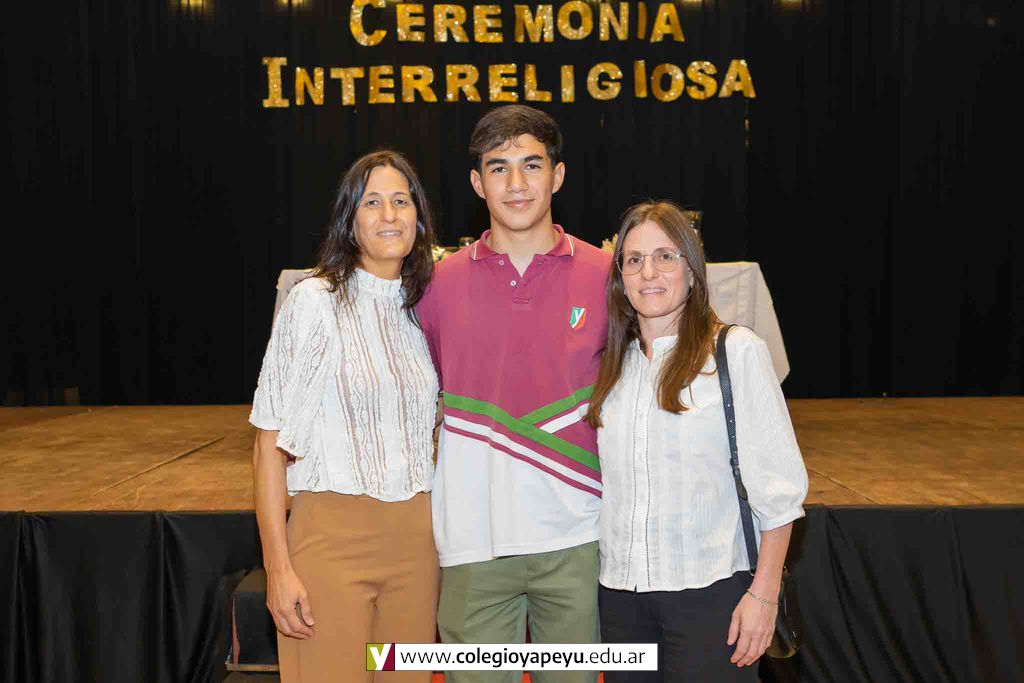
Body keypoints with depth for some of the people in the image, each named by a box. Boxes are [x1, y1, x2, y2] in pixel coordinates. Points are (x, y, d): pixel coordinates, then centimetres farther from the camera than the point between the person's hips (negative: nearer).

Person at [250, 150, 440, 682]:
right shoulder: (316, 301, -7)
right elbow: (270, 442, -8)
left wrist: (442, 540, 11)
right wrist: (278, 568, -12)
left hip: (417, 540, 5)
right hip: (332, 537, -4)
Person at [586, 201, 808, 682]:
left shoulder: (737, 351, -6)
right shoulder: (613, 364, 8)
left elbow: (777, 483, -8)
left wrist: (764, 593, -12)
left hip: (710, 589, -4)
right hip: (621, 590, 5)